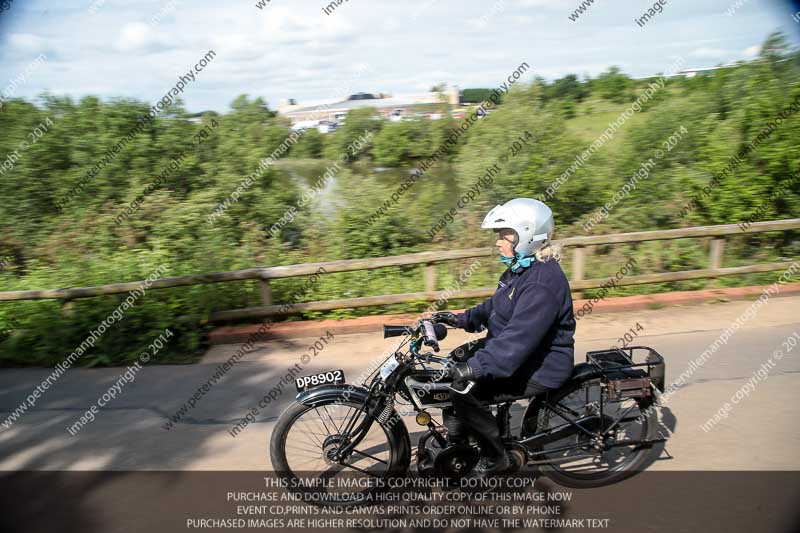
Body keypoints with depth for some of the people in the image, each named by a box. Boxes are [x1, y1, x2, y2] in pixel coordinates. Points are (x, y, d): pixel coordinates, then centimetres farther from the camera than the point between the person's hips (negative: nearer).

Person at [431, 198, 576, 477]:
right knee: (458, 360, 11)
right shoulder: (522, 268, 6)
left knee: (465, 392, -20)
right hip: (520, 350, 11)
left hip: (540, 368, -11)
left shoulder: (542, 283, -28)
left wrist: (476, 367, -39)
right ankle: (456, 436, 25)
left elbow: (518, 338, -36)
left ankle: (495, 457, 3)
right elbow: (495, 307, 16)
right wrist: (461, 319, 6)